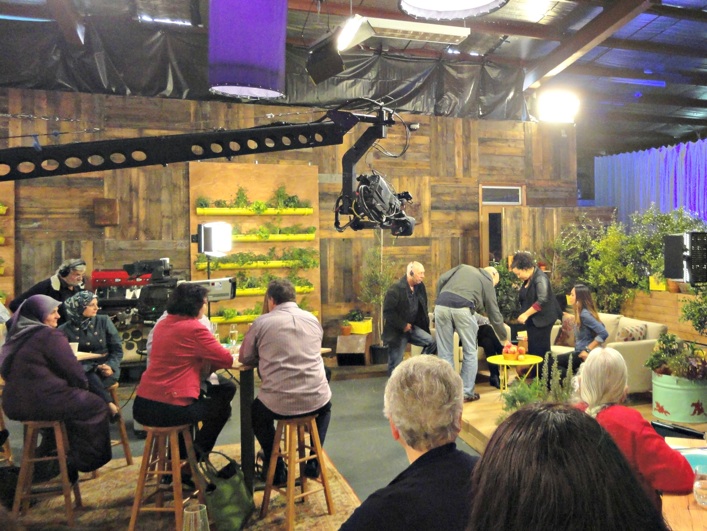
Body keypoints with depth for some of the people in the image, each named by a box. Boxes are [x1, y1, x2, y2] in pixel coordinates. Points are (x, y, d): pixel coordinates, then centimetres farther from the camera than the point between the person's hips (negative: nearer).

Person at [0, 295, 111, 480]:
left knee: (72, 398, 32)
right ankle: (84, 460, 18)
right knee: (96, 406, 8)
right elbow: (74, 372, -15)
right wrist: (83, 387, 9)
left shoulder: (16, 334, 11)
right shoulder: (50, 335, -15)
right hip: (42, 402, -9)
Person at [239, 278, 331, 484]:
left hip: (279, 404, -3)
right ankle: (313, 463, 34)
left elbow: (244, 357, 6)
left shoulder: (262, 322, -5)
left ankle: (277, 470, 29)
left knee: (256, 411, 31)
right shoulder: (313, 319, 7)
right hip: (316, 401, 3)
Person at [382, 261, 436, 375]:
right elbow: (388, 311, -22)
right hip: (397, 331, -6)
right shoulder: (395, 289, -21)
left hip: (412, 327, 6)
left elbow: (422, 308, 13)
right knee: (396, 364, 1)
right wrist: (403, 325, -19)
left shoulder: (420, 286, 0)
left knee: (432, 342, -9)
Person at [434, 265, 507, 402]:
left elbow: (440, 281, 15)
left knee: (445, 354, 11)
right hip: (462, 309, -3)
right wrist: (504, 338, 33)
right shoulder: (487, 281, 22)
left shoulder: (463, 267, 30)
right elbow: (494, 315, 23)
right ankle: (467, 393, 18)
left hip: (442, 306, 3)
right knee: (470, 353, 15)